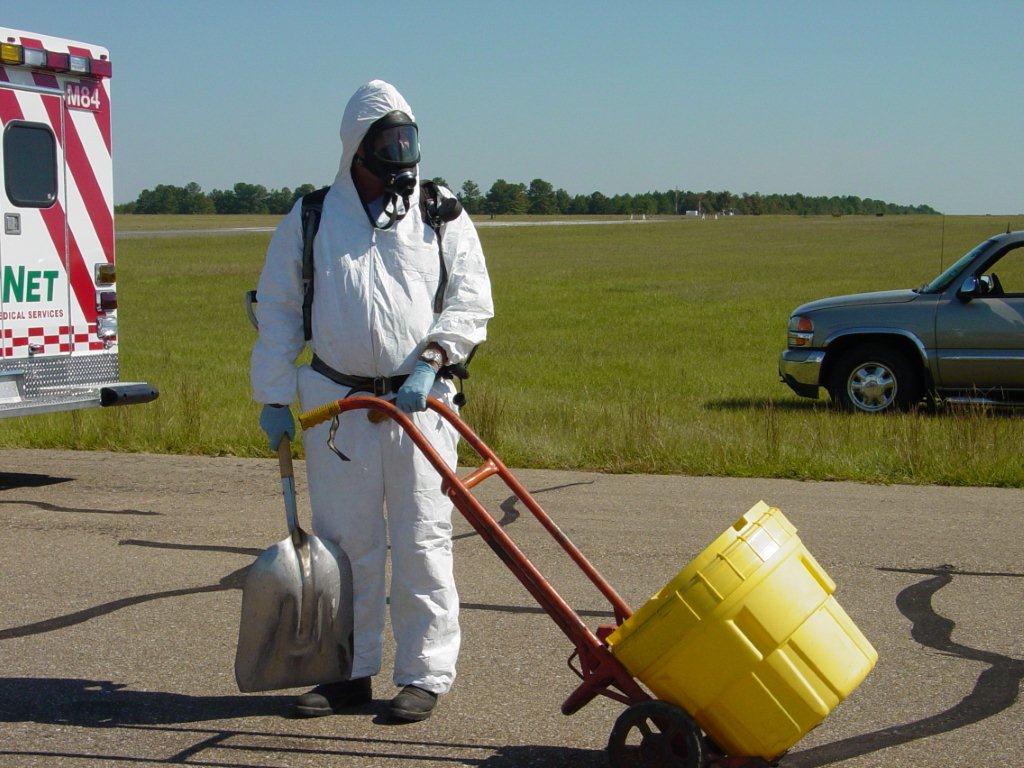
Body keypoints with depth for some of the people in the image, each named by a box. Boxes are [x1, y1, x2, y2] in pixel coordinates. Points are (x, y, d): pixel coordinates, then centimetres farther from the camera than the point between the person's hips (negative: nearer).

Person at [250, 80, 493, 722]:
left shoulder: (443, 219, 6)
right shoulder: (310, 220, 9)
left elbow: (472, 302, 4)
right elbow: (277, 310, 11)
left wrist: (430, 359, -12)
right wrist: (274, 398, 6)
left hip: (419, 403, -1)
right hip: (337, 402, 2)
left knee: (422, 544, -1)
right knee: (345, 542, 7)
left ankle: (425, 674, 8)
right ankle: (350, 672, 18)